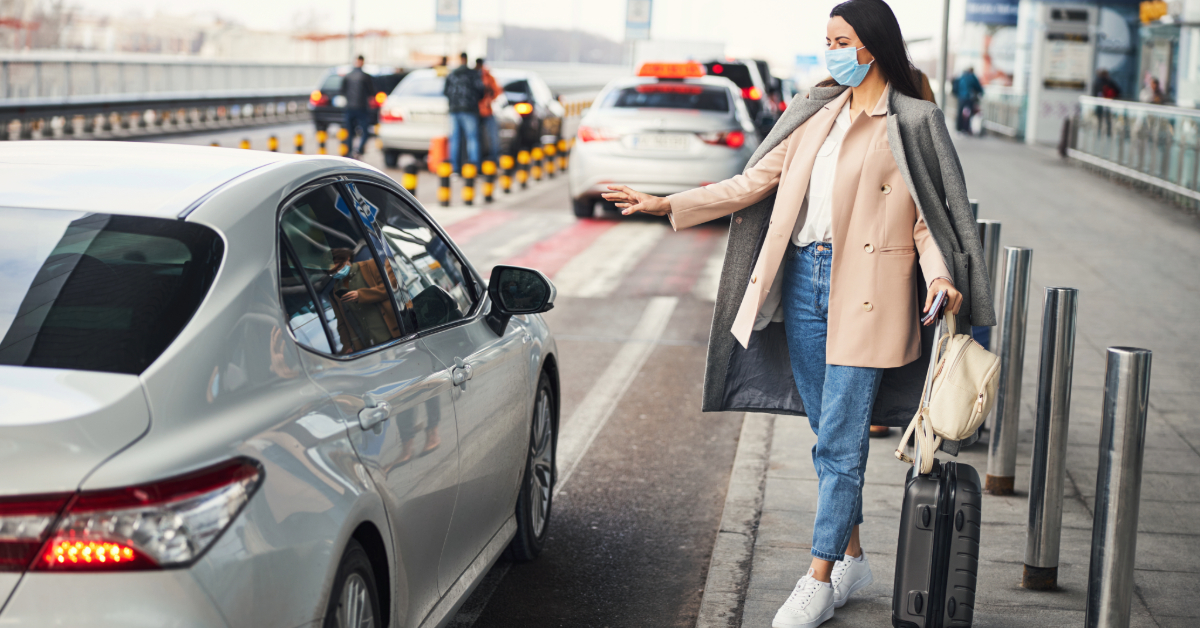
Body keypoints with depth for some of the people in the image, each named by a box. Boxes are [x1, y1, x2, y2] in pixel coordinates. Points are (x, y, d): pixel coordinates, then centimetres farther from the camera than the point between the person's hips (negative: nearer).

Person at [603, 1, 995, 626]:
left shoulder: (914, 122, -2)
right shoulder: (817, 113, 14)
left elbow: (931, 212, -2)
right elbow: (755, 182, 14)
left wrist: (940, 274, -20)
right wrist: (667, 205, 10)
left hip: (865, 292, -6)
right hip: (803, 279, 6)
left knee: (839, 442, -5)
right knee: (830, 436, 12)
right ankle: (851, 557, 26)